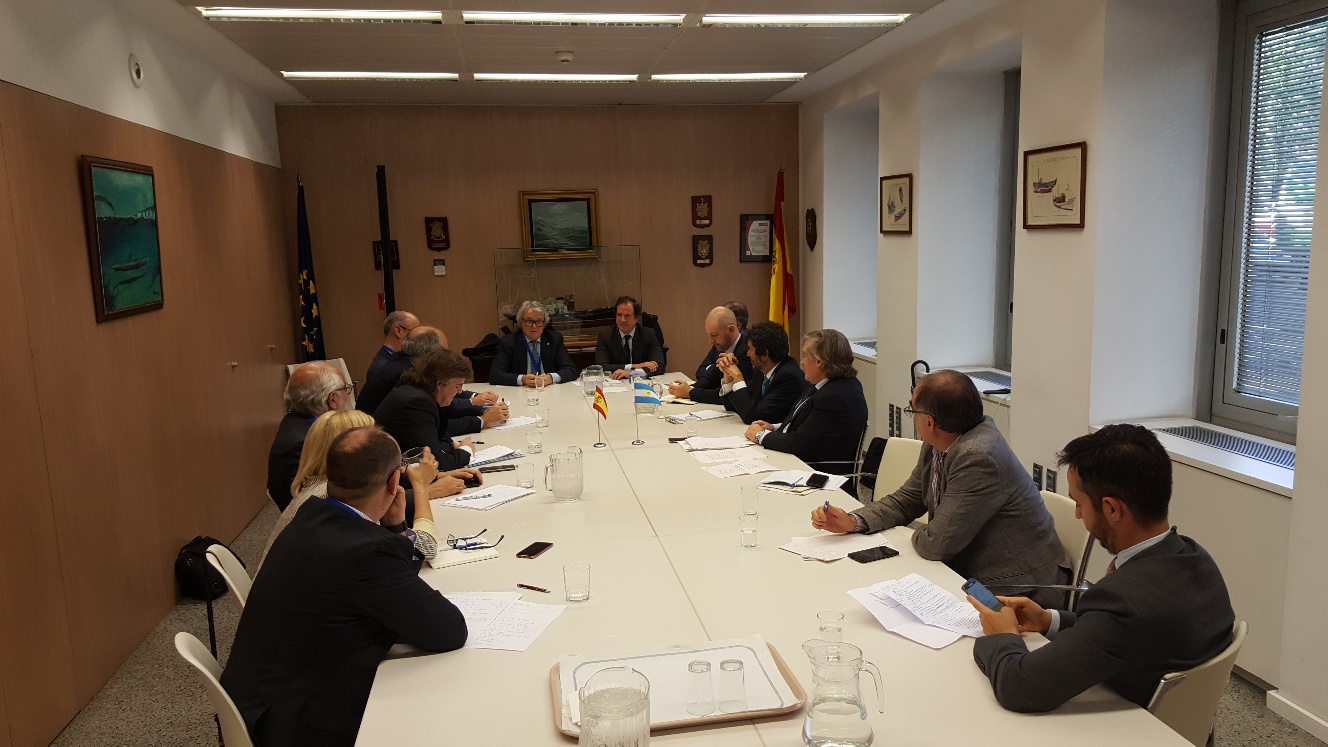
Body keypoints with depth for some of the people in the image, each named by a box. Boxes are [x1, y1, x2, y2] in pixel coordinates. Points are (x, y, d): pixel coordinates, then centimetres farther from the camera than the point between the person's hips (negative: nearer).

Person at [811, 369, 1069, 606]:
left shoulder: (978, 459, -29)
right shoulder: (936, 446, -1)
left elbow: (936, 545, -25)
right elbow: (906, 500, 11)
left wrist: (917, 537, -2)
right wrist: (852, 521, -3)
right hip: (968, 571, 8)